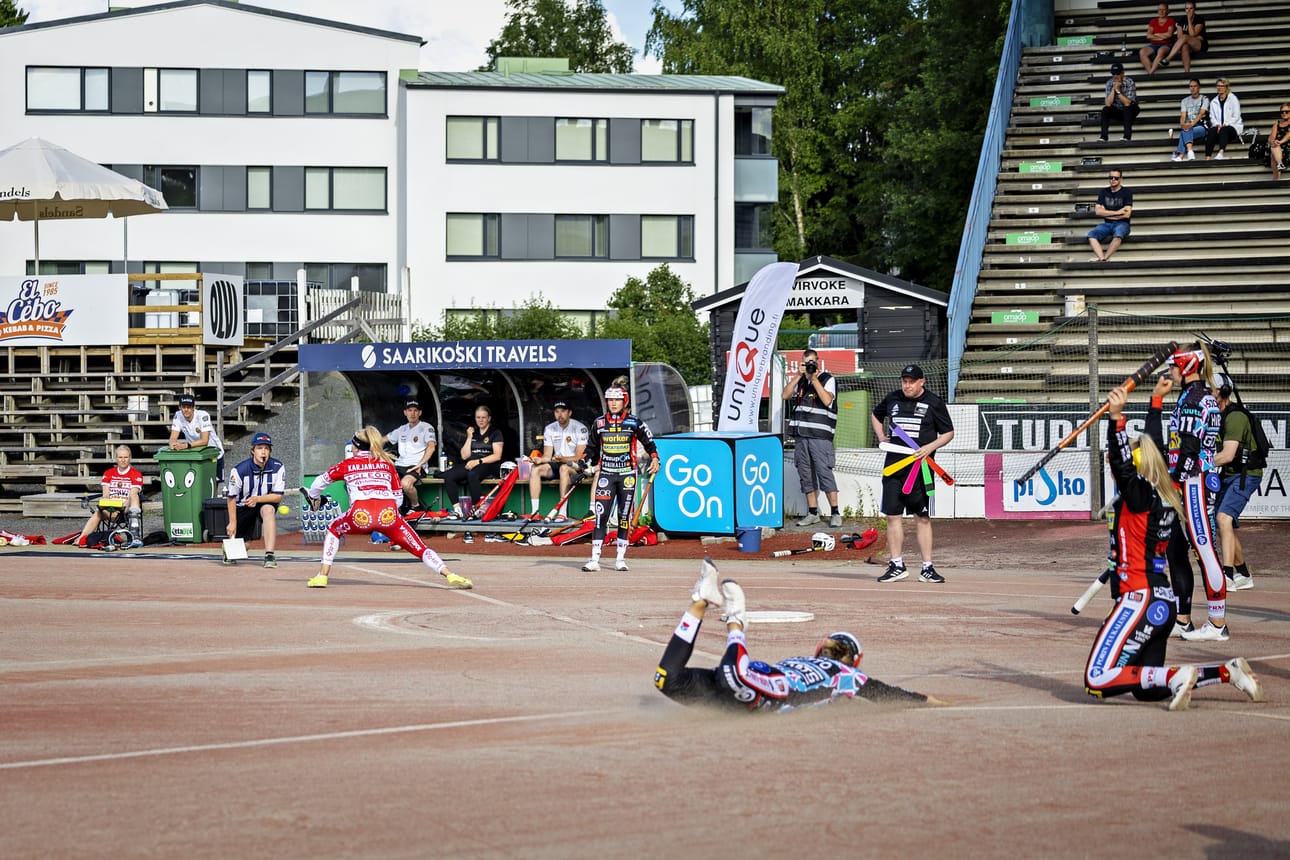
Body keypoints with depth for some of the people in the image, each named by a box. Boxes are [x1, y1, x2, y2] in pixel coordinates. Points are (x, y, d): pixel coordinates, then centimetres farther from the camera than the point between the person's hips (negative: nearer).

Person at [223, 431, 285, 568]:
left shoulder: (278, 467, -18)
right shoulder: (239, 470, -21)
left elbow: (278, 496, -17)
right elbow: (232, 497, -10)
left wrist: (257, 499, -32)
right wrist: (232, 522, -12)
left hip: (266, 502, 0)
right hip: (243, 506, 0)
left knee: (268, 509, -36)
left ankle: (269, 555, -38)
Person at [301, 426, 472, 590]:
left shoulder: (347, 464, 24)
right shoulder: (387, 463, 27)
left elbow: (319, 482, 36)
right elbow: (398, 497, 27)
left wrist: (313, 498, 56)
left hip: (360, 516, -1)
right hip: (389, 515, 1)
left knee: (333, 530, 28)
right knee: (420, 549, 5)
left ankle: (322, 576, 18)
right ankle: (451, 576, -16)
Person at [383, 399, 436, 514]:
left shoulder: (426, 428, 5)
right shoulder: (402, 429, 24)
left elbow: (431, 447, -10)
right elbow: (383, 440, 34)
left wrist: (419, 464, -22)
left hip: (417, 467, -6)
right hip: (400, 465, 6)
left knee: (405, 483, -38)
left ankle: (416, 505, -7)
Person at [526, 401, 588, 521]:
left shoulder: (580, 428, -11)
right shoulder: (550, 429, 6)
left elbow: (579, 457, -15)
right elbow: (547, 456, 5)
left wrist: (562, 458, -29)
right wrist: (540, 459, -18)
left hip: (577, 466, -5)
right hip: (557, 465, 5)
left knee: (564, 468, -39)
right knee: (536, 469, -21)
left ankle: (562, 512, -42)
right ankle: (535, 512, -26)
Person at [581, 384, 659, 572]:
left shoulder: (634, 423, 0)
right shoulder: (598, 423, 6)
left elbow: (649, 442, 9)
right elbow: (591, 447, 17)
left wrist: (654, 459, -6)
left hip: (627, 474, -1)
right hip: (606, 474, 1)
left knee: (625, 516, 3)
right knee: (601, 516, -8)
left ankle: (621, 559, 10)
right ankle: (595, 559, -10)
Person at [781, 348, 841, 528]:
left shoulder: (828, 379, 3)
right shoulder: (800, 381, 18)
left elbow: (827, 400, -13)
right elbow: (785, 395, 5)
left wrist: (814, 379, -13)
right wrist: (798, 376, -3)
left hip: (820, 434, -6)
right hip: (800, 434, 6)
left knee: (824, 472, -11)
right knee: (805, 474, 5)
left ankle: (835, 513, -7)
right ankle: (813, 513, 12)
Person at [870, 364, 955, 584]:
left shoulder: (934, 403, 0)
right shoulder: (893, 399, 10)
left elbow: (948, 432, 4)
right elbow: (876, 415, 30)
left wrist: (930, 447, -13)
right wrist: (881, 437, 13)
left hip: (920, 467, -3)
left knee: (923, 518, 0)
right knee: (893, 516, 2)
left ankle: (927, 568, 4)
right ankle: (897, 566, 9)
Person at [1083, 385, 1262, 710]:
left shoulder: (1140, 495, -10)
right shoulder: (1166, 497, 12)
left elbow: (1122, 464, -27)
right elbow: (1153, 447, 26)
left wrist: (1117, 417, -34)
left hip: (1141, 600, -9)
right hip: (1164, 602, 9)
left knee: (1099, 680, -13)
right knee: (1147, 690, 18)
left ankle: (1174, 677, -19)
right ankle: (1229, 672, 12)